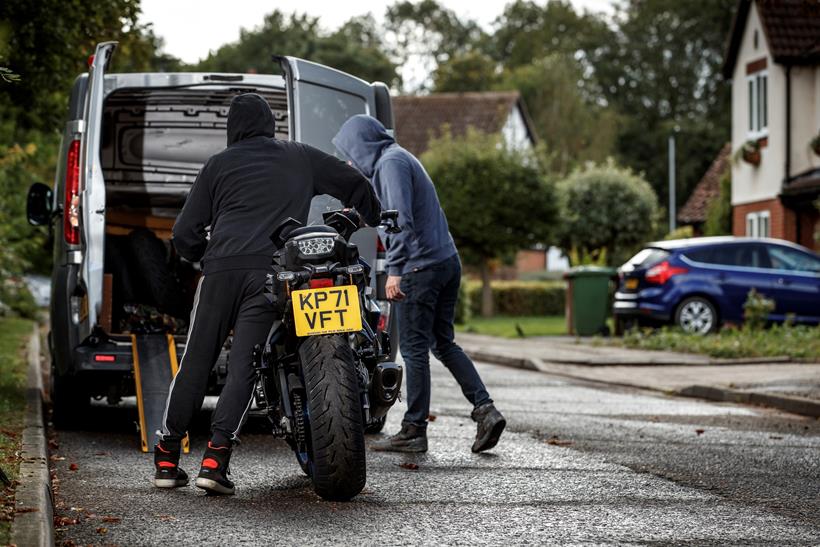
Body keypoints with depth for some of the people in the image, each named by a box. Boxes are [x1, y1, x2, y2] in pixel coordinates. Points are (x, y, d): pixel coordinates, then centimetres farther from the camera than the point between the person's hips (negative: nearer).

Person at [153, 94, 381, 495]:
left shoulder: (219, 164, 16)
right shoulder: (301, 158, 19)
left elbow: (185, 231, 12)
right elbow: (353, 183, 25)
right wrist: (373, 217, 44)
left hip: (222, 268, 0)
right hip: (272, 274, 0)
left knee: (196, 362, 7)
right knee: (243, 366, -2)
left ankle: (167, 460, 9)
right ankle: (215, 459, -14)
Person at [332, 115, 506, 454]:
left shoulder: (390, 163, -9)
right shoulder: (399, 158, 21)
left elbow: (401, 219, -20)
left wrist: (394, 270, -23)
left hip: (421, 266, -10)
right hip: (447, 260, 10)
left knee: (414, 349, -3)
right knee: (443, 343, 13)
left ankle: (414, 431, 1)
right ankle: (485, 409, 2)